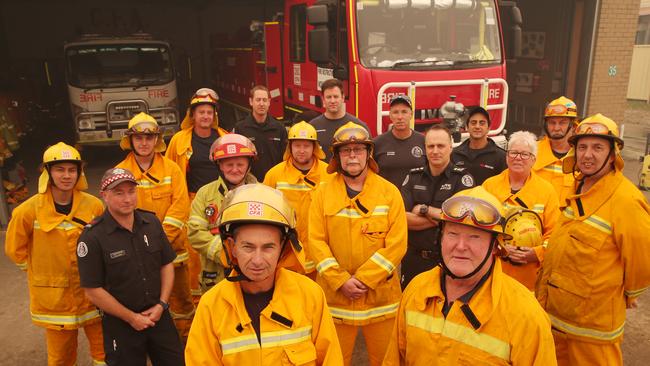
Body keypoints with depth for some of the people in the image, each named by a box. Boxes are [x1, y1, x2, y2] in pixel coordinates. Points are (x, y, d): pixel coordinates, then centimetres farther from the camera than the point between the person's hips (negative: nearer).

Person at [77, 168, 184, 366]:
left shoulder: (152, 222, -1)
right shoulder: (92, 237, -15)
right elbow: (93, 290, -13)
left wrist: (161, 304, -4)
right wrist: (131, 317, -10)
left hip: (159, 316, 4)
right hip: (120, 324, -4)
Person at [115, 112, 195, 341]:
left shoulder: (171, 168, -2)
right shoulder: (120, 172, -1)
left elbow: (180, 206, -8)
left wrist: (161, 238, -16)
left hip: (172, 250, 0)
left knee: (180, 298, 12)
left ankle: (187, 339, 32)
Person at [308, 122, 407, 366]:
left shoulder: (389, 192, -2)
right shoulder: (323, 193, 0)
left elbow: (397, 243, -8)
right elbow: (316, 241, -5)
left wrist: (363, 279, -15)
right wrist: (341, 281, -15)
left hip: (380, 293, 0)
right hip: (335, 293, 1)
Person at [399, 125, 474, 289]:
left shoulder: (463, 178, -4)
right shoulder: (413, 177, 4)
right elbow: (402, 218, -8)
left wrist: (424, 210, -11)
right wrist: (441, 217, -15)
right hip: (414, 259, 3)